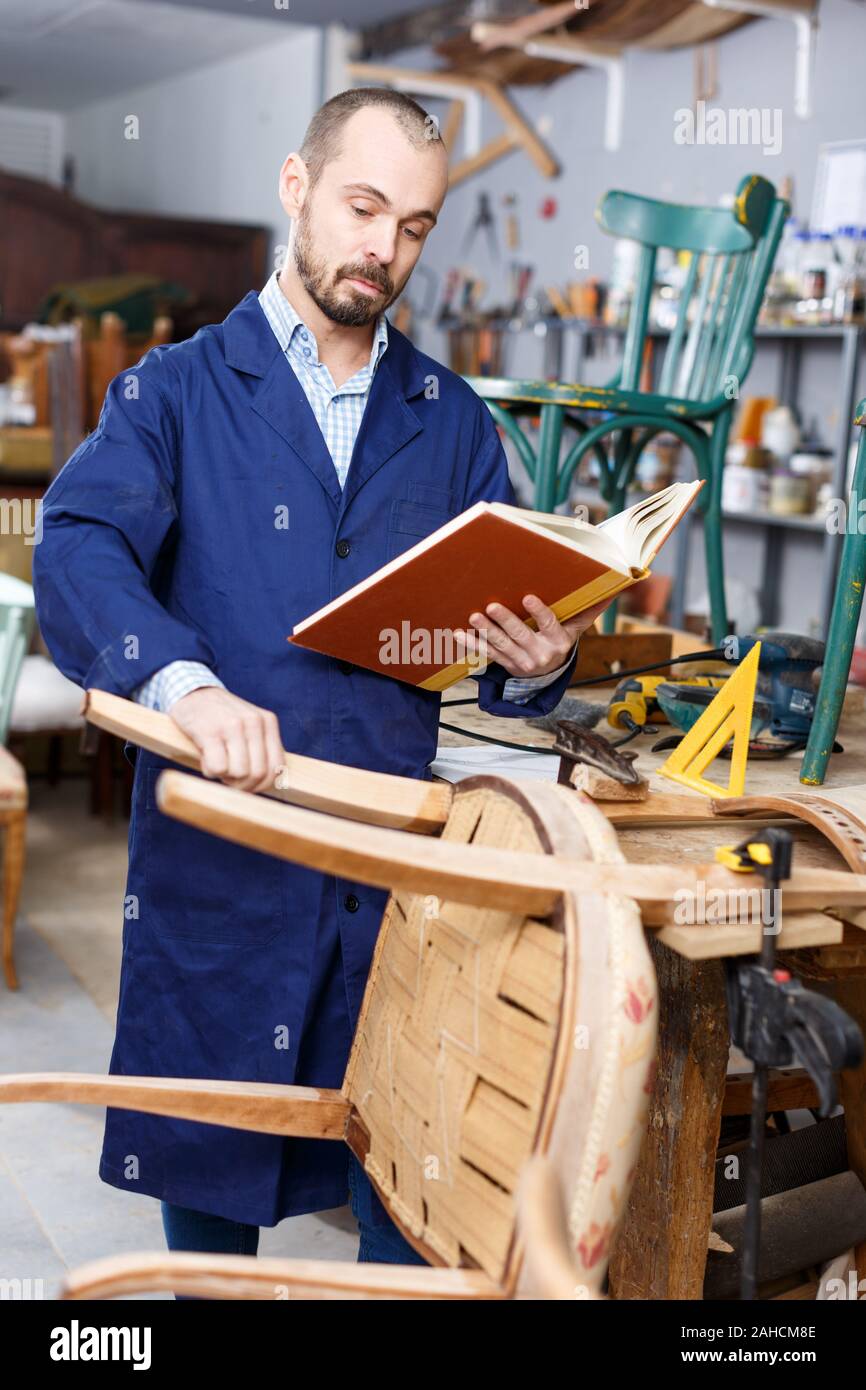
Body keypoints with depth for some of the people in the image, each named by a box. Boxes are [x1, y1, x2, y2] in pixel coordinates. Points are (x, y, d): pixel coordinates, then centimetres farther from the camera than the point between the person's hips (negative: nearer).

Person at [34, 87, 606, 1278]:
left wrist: (534, 665, -14)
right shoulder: (175, 393, 2)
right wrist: (186, 684, -34)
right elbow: (79, 552, -16)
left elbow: (504, 626, 10)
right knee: (209, 1164, 14)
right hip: (217, 851, -2)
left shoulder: (451, 420, 11)